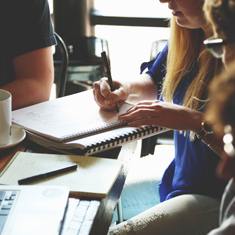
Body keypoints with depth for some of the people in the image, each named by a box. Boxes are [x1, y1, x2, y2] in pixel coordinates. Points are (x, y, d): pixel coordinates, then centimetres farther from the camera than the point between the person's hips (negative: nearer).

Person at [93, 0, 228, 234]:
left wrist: (196, 120, -28)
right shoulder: (186, 38, 3)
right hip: (178, 180, 8)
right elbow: (153, 81, 22)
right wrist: (126, 88, 2)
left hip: (219, 196, -8)